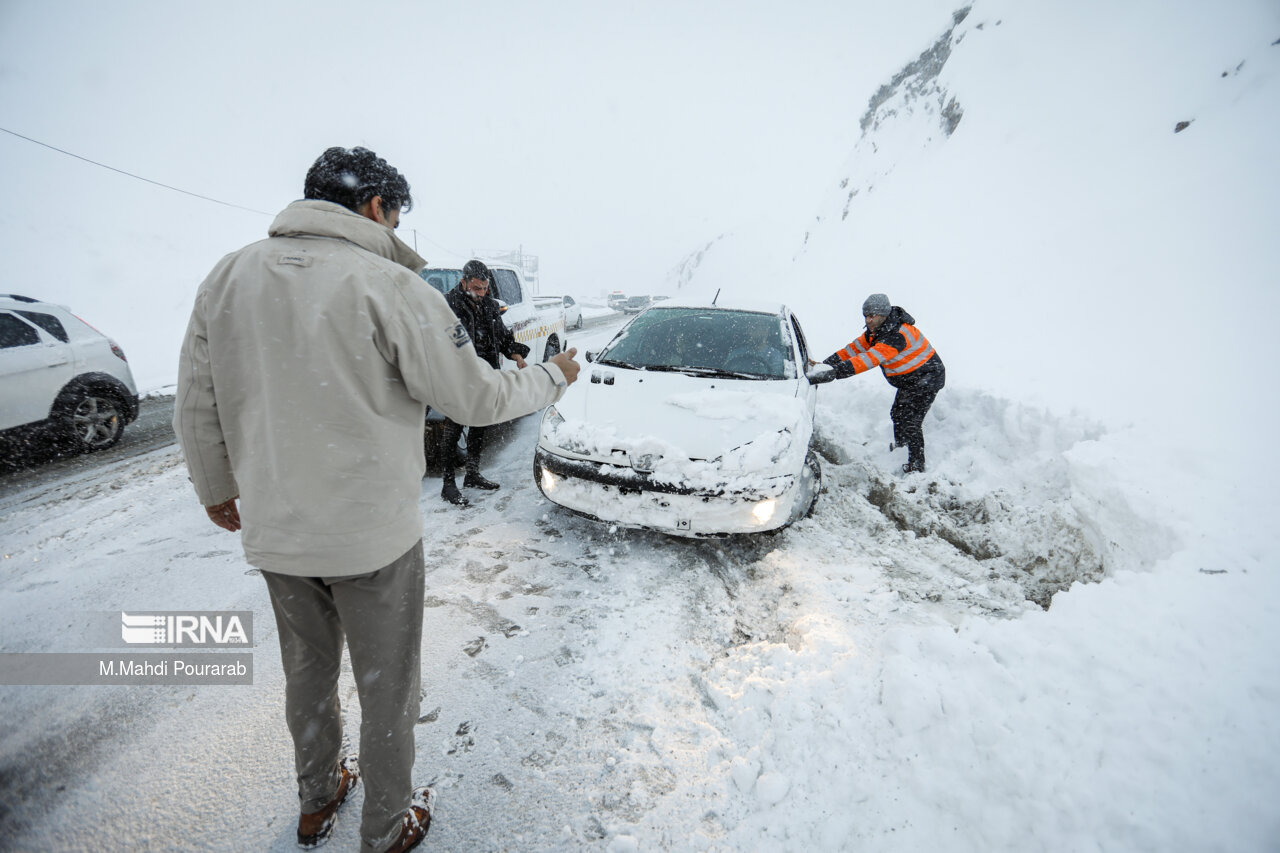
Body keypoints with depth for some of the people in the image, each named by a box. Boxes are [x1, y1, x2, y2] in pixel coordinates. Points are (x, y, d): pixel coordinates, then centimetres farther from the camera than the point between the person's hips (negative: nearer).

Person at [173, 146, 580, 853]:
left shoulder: (226, 277, 1)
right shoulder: (388, 285, -17)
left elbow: (196, 410, 6)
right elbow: (478, 400, -14)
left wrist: (217, 490, 22)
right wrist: (554, 377, 3)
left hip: (273, 535, 6)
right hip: (374, 536, -5)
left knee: (307, 671, 27)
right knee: (387, 688, 16)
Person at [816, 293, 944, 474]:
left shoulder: (897, 335, -33)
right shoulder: (875, 331, -1)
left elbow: (870, 359, -41)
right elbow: (854, 349, -4)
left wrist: (835, 371, -48)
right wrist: (825, 364, -17)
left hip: (927, 379, -10)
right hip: (908, 381, 10)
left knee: (910, 422, -11)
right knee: (898, 414, 22)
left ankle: (916, 466, 3)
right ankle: (899, 447, 44)